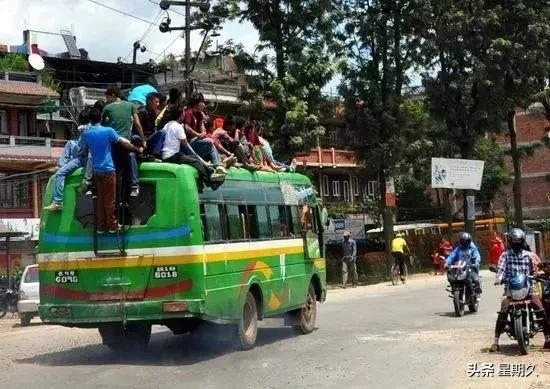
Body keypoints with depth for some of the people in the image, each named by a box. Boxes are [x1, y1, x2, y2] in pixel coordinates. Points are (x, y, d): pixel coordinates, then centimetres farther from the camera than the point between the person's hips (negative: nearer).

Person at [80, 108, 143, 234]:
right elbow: (124, 142, -5)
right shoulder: (108, 131, -8)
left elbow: (84, 150, 15)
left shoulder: (86, 134, 4)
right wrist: (137, 149, 6)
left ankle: (101, 226, 14)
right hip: (108, 169, -5)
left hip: (96, 170, 5)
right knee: (110, 199, 2)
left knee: (100, 198, 12)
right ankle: (112, 225, 8)